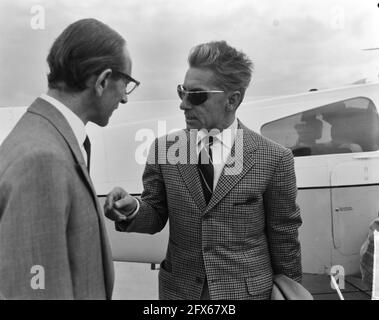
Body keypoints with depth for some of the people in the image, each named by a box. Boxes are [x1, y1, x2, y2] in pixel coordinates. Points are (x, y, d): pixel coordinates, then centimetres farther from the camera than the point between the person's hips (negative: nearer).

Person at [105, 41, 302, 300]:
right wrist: (133, 209, -19)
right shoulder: (164, 149, -6)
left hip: (247, 290, -1)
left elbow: (284, 237, -5)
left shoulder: (274, 159, -13)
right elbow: (156, 215, 2)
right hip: (178, 289, 2)